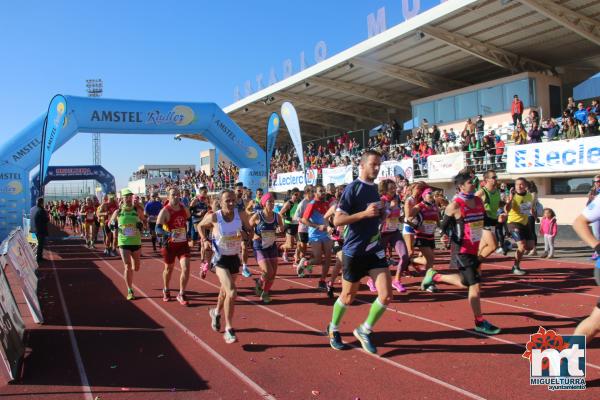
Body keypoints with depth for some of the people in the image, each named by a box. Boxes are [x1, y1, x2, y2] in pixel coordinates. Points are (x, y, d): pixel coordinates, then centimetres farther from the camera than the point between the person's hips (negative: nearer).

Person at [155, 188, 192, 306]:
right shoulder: (165, 211, -17)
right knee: (169, 269, 16)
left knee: (186, 268, -10)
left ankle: (181, 294, 6)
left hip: (183, 244, 3)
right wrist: (169, 234, -43)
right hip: (170, 245, -3)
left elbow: (190, 220, 22)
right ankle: (166, 290, 43)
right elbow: (158, 229, -27)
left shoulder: (184, 209, -1)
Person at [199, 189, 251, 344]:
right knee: (232, 293, -20)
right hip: (220, 259, -4)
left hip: (235, 258, 4)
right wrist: (205, 239, -8)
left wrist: (243, 234, -20)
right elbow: (201, 226, 5)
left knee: (225, 290, 24)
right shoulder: (213, 217, -16)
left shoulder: (241, 214, -12)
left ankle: (216, 312, 55)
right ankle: (229, 330, -5)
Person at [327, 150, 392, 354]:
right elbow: (337, 220, -19)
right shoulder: (352, 188, -13)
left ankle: (364, 331, 17)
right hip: (354, 251, -6)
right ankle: (333, 329, 37)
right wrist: (365, 213, -26)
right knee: (348, 297, 10)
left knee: (386, 296, -5)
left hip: (374, 249, 6)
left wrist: (380, 214, 7)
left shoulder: (374, 188, 10)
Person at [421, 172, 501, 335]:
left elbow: (484, 220, 20)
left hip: (476, 249, 8)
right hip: (462, 251, -8)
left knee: (465, 282, 18)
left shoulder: (479, 201, 5)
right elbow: (444, 225, -9)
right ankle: (480, 322, 8)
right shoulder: (455, 205, -15)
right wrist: (445, 235, -26)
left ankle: (434, 276, 36)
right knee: (475, 286, -5)